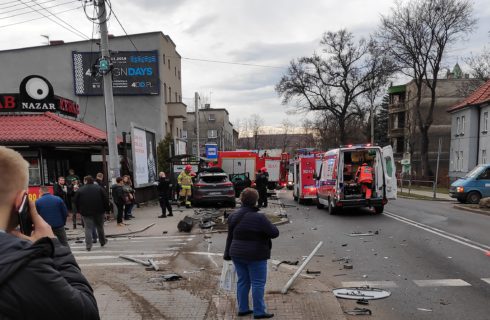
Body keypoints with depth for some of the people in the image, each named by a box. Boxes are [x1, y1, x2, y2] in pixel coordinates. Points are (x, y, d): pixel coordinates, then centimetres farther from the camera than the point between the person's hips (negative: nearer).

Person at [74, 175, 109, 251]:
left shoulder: (80, 190, 0)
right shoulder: (99, 188, 2)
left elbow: (76, 202, 3)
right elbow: (105, 199, -1)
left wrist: (79, 210, 14)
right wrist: (106, 208, 5)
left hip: (86, 212, -1)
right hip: (99, 211, 1)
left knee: (88, 228, 0)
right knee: (100, 227, 15)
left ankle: (88, 246, -6)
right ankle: (102, 241, 26)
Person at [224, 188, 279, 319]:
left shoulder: (233, 216, 2)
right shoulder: (258, 217, -19)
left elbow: (230, 237, 9)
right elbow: (275, 233, -15)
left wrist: (228, 254, 17)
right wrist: (268, 225, 5)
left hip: (237, 254, 7)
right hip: (255, 256, -6)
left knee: (242, 281, 16)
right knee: (258, 283, 4)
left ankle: (242, 309, 25)